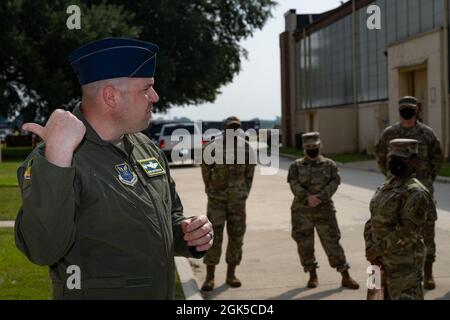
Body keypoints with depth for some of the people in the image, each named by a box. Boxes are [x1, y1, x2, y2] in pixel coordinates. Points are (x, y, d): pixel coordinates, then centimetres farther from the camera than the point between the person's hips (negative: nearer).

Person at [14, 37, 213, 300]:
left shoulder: (146, 147, 2)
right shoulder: (52, 159, -20)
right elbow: (43, 250, -33)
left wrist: (188, 234, -6)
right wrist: (56, 156, -40)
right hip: (96, 292, -6)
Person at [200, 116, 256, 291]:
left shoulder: (246, 148, -3)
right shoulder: (212, 147, -10)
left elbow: (249, 173, 7)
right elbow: (206, 171, 1)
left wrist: (244, 195, 6)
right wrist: (211, 193, 4)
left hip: (237, 199, 2)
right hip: (217, 198, -2)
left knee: (236, 236, 5)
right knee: (214, 235, -6)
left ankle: (231, 274, 16)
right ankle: (209, 277, 0)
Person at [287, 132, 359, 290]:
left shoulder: (329, 164, 6)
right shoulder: (296, 166, 5)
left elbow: (334, 183, -6)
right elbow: (294, 185, -7)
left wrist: (320, 197, -19)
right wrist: (307, 197, -22)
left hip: (324, 210, -1)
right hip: (302, 211, 1)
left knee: (332, 242, -2)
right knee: (304, 244, 5)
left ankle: (346, 277, 4)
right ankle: (312, 276, 20)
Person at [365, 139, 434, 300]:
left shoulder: (415, 193, -15)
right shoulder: (385, 188, 14)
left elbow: (408, 232, -23)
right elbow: (373, 221, 13)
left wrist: (378, 249, -17)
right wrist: (370, 248, -4)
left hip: (405, 263, -9)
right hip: (383, 261, 9)